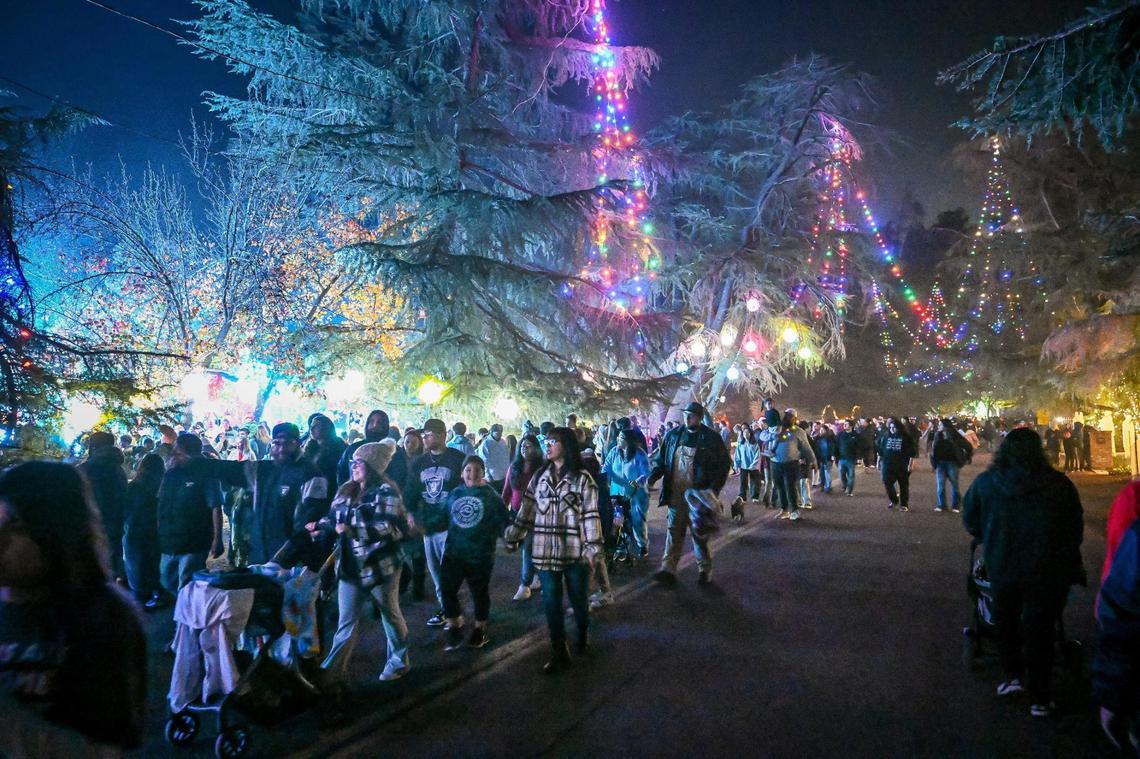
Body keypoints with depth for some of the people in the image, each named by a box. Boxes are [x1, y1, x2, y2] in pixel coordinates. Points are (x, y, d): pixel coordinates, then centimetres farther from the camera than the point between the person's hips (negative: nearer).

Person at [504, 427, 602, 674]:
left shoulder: (582, 478, -5)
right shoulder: (539, 477, 7)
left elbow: (591, 515, -9)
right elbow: (527, 510, 12)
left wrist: (593, 547, -16)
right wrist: (512, 537, 10)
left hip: (575, 551, -3)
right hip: (546, 551, 3)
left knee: (578, 600, 11)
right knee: (551, 603, 4)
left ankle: (583, 635, 38)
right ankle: (559, 652, 15)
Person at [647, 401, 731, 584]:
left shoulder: (711, 438, -4)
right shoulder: (672, 435, 5)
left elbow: (724, 465, -2)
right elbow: (661, 459, 11)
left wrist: (714, 489, -13)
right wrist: (652, 476, -6)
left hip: (698, 494, -3)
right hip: (676, 493, 3)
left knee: (699, 533, 5)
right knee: (674, 531, 5)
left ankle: (705, 570, 20)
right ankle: (668, 569, 7)